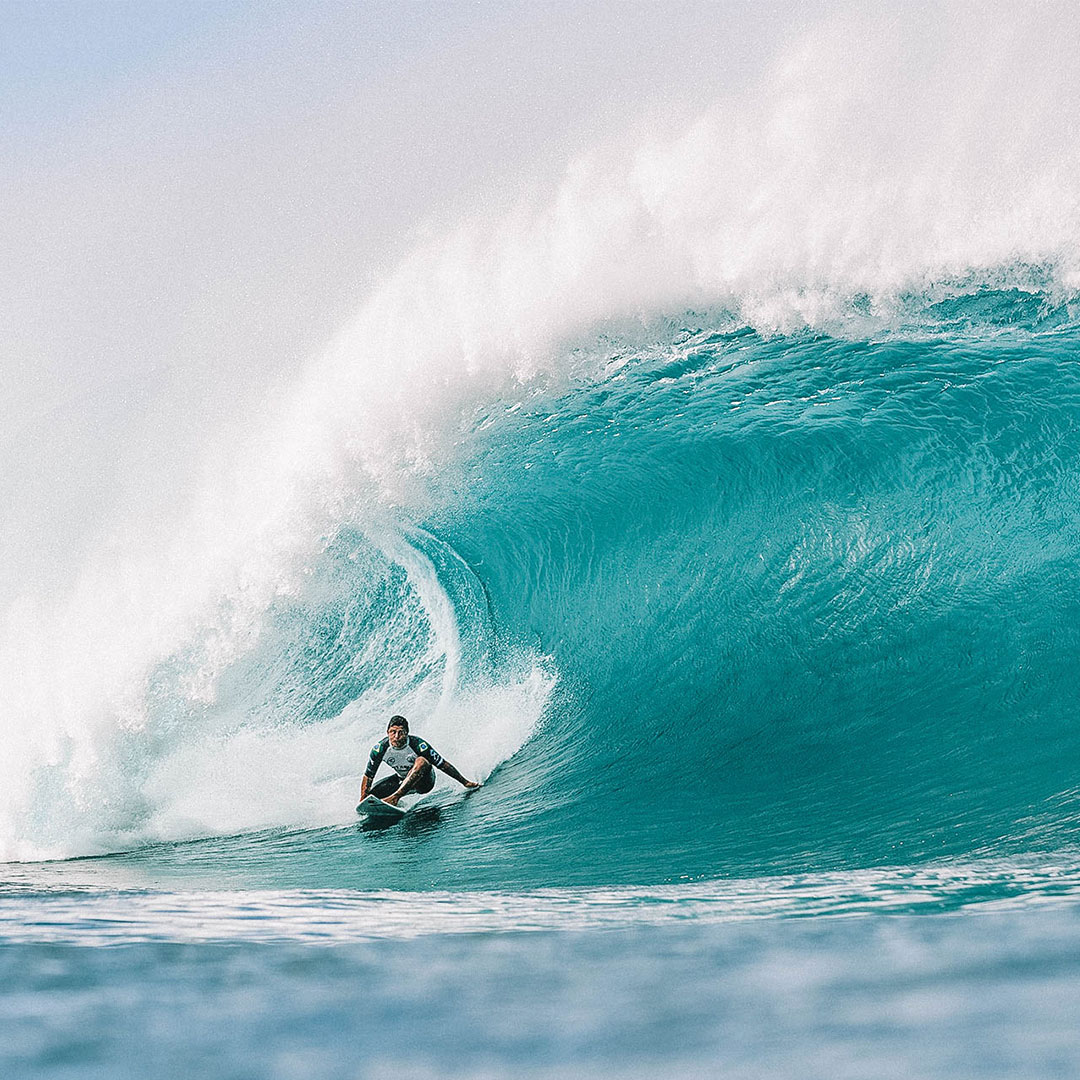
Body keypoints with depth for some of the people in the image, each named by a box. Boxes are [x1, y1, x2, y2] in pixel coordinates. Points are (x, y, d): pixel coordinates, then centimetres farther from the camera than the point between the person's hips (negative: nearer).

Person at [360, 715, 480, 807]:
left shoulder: (417, 745, -29)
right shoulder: (381, 748, -21)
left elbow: (443, 764, -21)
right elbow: (368, 777, -11)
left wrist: (465, 782, -15)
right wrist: (362, 802, -17)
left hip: (424, 782, -4)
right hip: (402, 780, 4)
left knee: (421, 761, -36)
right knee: (371, 795, -16)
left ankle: (395, 797, -39)